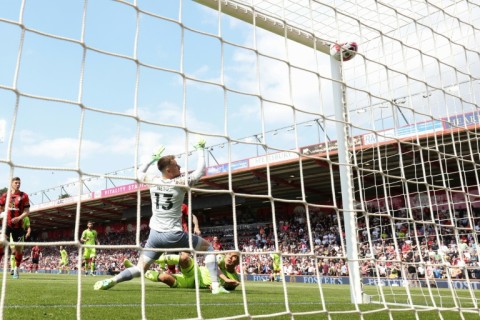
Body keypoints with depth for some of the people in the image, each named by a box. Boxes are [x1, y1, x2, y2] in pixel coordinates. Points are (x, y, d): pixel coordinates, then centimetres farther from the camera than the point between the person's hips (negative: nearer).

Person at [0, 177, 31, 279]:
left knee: (18, 247, 5)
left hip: (18, 225, -1)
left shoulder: (24, 196, -1)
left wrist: (19, 218, -18)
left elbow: (27, 211, -3)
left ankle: (17, 269, 21)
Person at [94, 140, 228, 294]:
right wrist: (200, 148, 14)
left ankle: (112, 280, -10)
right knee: (208, 247, 13)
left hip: (155, 235, 4)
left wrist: (154, 157, 29)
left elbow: (139, 173, 24)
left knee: (140, 268, 14)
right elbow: (201, 170, 4)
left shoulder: (153, 180, 1)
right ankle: (215, 285, 3)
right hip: (174, 235, -4)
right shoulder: (180, 182, -10)